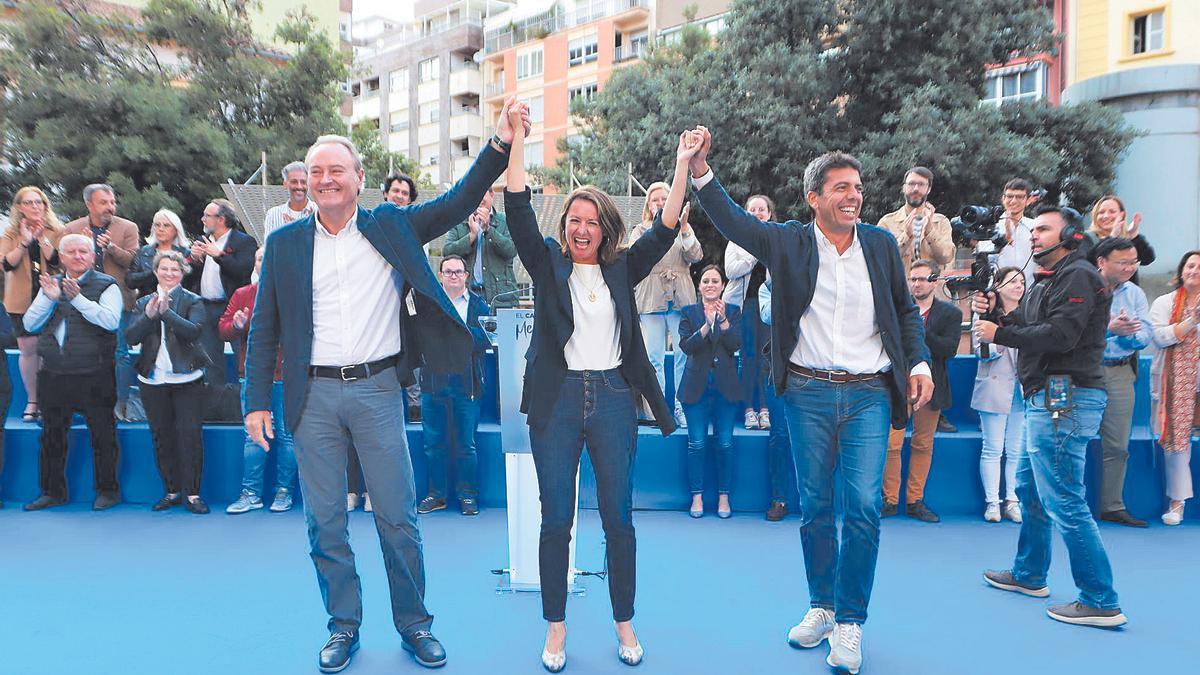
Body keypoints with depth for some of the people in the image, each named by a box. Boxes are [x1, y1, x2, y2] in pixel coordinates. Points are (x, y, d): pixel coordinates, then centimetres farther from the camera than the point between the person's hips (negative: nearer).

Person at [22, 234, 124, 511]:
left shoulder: (106, 285, -2)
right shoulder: (51, 285, 13)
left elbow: (111, 321, -17)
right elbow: (29, 324, 7)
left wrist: (78, 298, -20)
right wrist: (50, 298, -8)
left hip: (94, 376, -5)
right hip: (54, 374, 5)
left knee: (103, 434, 0)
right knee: (52, 435, 13)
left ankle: (108, 490, 13)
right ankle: (53, 492, 25)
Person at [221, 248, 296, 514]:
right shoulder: (242, 295, 12)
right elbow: (223, 330, 9)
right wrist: (235, 326, -12)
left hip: (286, 375, -2)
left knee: (286, 435, 2)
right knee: (254, 435, 5)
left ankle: (284, 492, 12)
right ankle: (251, 493, 13)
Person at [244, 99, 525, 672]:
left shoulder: (391, 226, 4)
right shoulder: (284, 243, 6)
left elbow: (458, 203, 2)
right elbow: (264, 328, 8)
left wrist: (500, 142, -8)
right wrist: (257, 400, 3)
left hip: (377, 389, -1)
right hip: (314, 395, 1)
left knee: (398, 517, 6)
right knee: (325, 522, 10)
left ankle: (414, 625, 22)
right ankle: (343, 626, 27)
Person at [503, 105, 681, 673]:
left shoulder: (622, 269, 9)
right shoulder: (548, 264, 5)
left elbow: (665, 230, 1)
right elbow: (518, 211, -5)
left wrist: (683, 164, -7)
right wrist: (518, 138, -13)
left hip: (612, 398, 1)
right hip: (557, 399, -1)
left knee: (619, 520, 7)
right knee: (555, 521, 5)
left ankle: (625, 626, 24)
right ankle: (556, 629, 22)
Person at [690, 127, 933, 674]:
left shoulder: (881, 245, 6)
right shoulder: (789, 243, 1)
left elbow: (905, 309, 15)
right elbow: (730, 220, -5)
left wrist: (920, 363, 3)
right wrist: (700, 169, -18)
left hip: (870, 393, 1)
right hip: (808, 393, 0)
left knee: (864, 508, -6)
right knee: (814, 508, 10)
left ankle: (849, 623, 10)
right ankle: (822, 606, 29)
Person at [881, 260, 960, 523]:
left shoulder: (950, 313, 4)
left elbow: (949, 349, -10)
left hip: (929, 386, 1)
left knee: (923, 445, 9)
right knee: (891, 445, -3)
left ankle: (915, 500, 20)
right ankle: (890, 500, 9)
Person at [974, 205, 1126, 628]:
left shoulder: (1078, 276, -10)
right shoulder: (1048, 281, 22)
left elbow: (1060, 335, -23)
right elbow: (1020, 328, 17)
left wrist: (999, 333, -14)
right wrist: (990, 313, -1)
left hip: (1066, 399, -11)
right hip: (1047, 399, 11)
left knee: (1064, 502, -9)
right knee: (1030, 490, 20)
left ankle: (1101, 602, -1)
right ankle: (1029, 575, 34)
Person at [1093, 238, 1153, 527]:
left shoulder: (1135, 293, 10)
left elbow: (1147, 334, 1)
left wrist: (1127, 334, -19)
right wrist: (1110, 329, -27)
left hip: (1120, 373, 5)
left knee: (1117, 445, 10)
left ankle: (1112, 506, 21)